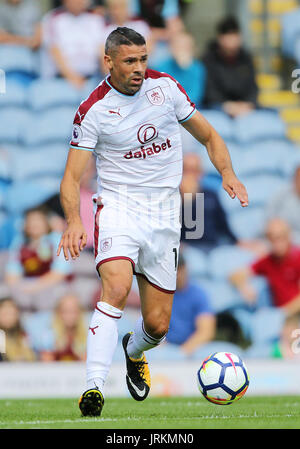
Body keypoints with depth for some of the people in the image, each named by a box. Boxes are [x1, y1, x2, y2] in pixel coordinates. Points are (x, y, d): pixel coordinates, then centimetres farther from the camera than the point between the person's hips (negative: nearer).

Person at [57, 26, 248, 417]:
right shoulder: (93, 110, -8)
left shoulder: (165, 87, 1)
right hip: (118, 207, -3)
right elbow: (72, 177, -10)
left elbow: (209, 136, 12)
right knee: (116, 287, -32)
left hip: (164, 215, 3)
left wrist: (228, 173, -6)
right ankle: (93, 387, -33)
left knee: (157, 325, 3)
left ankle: (134, 350, 40)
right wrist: (74, 220, -29)